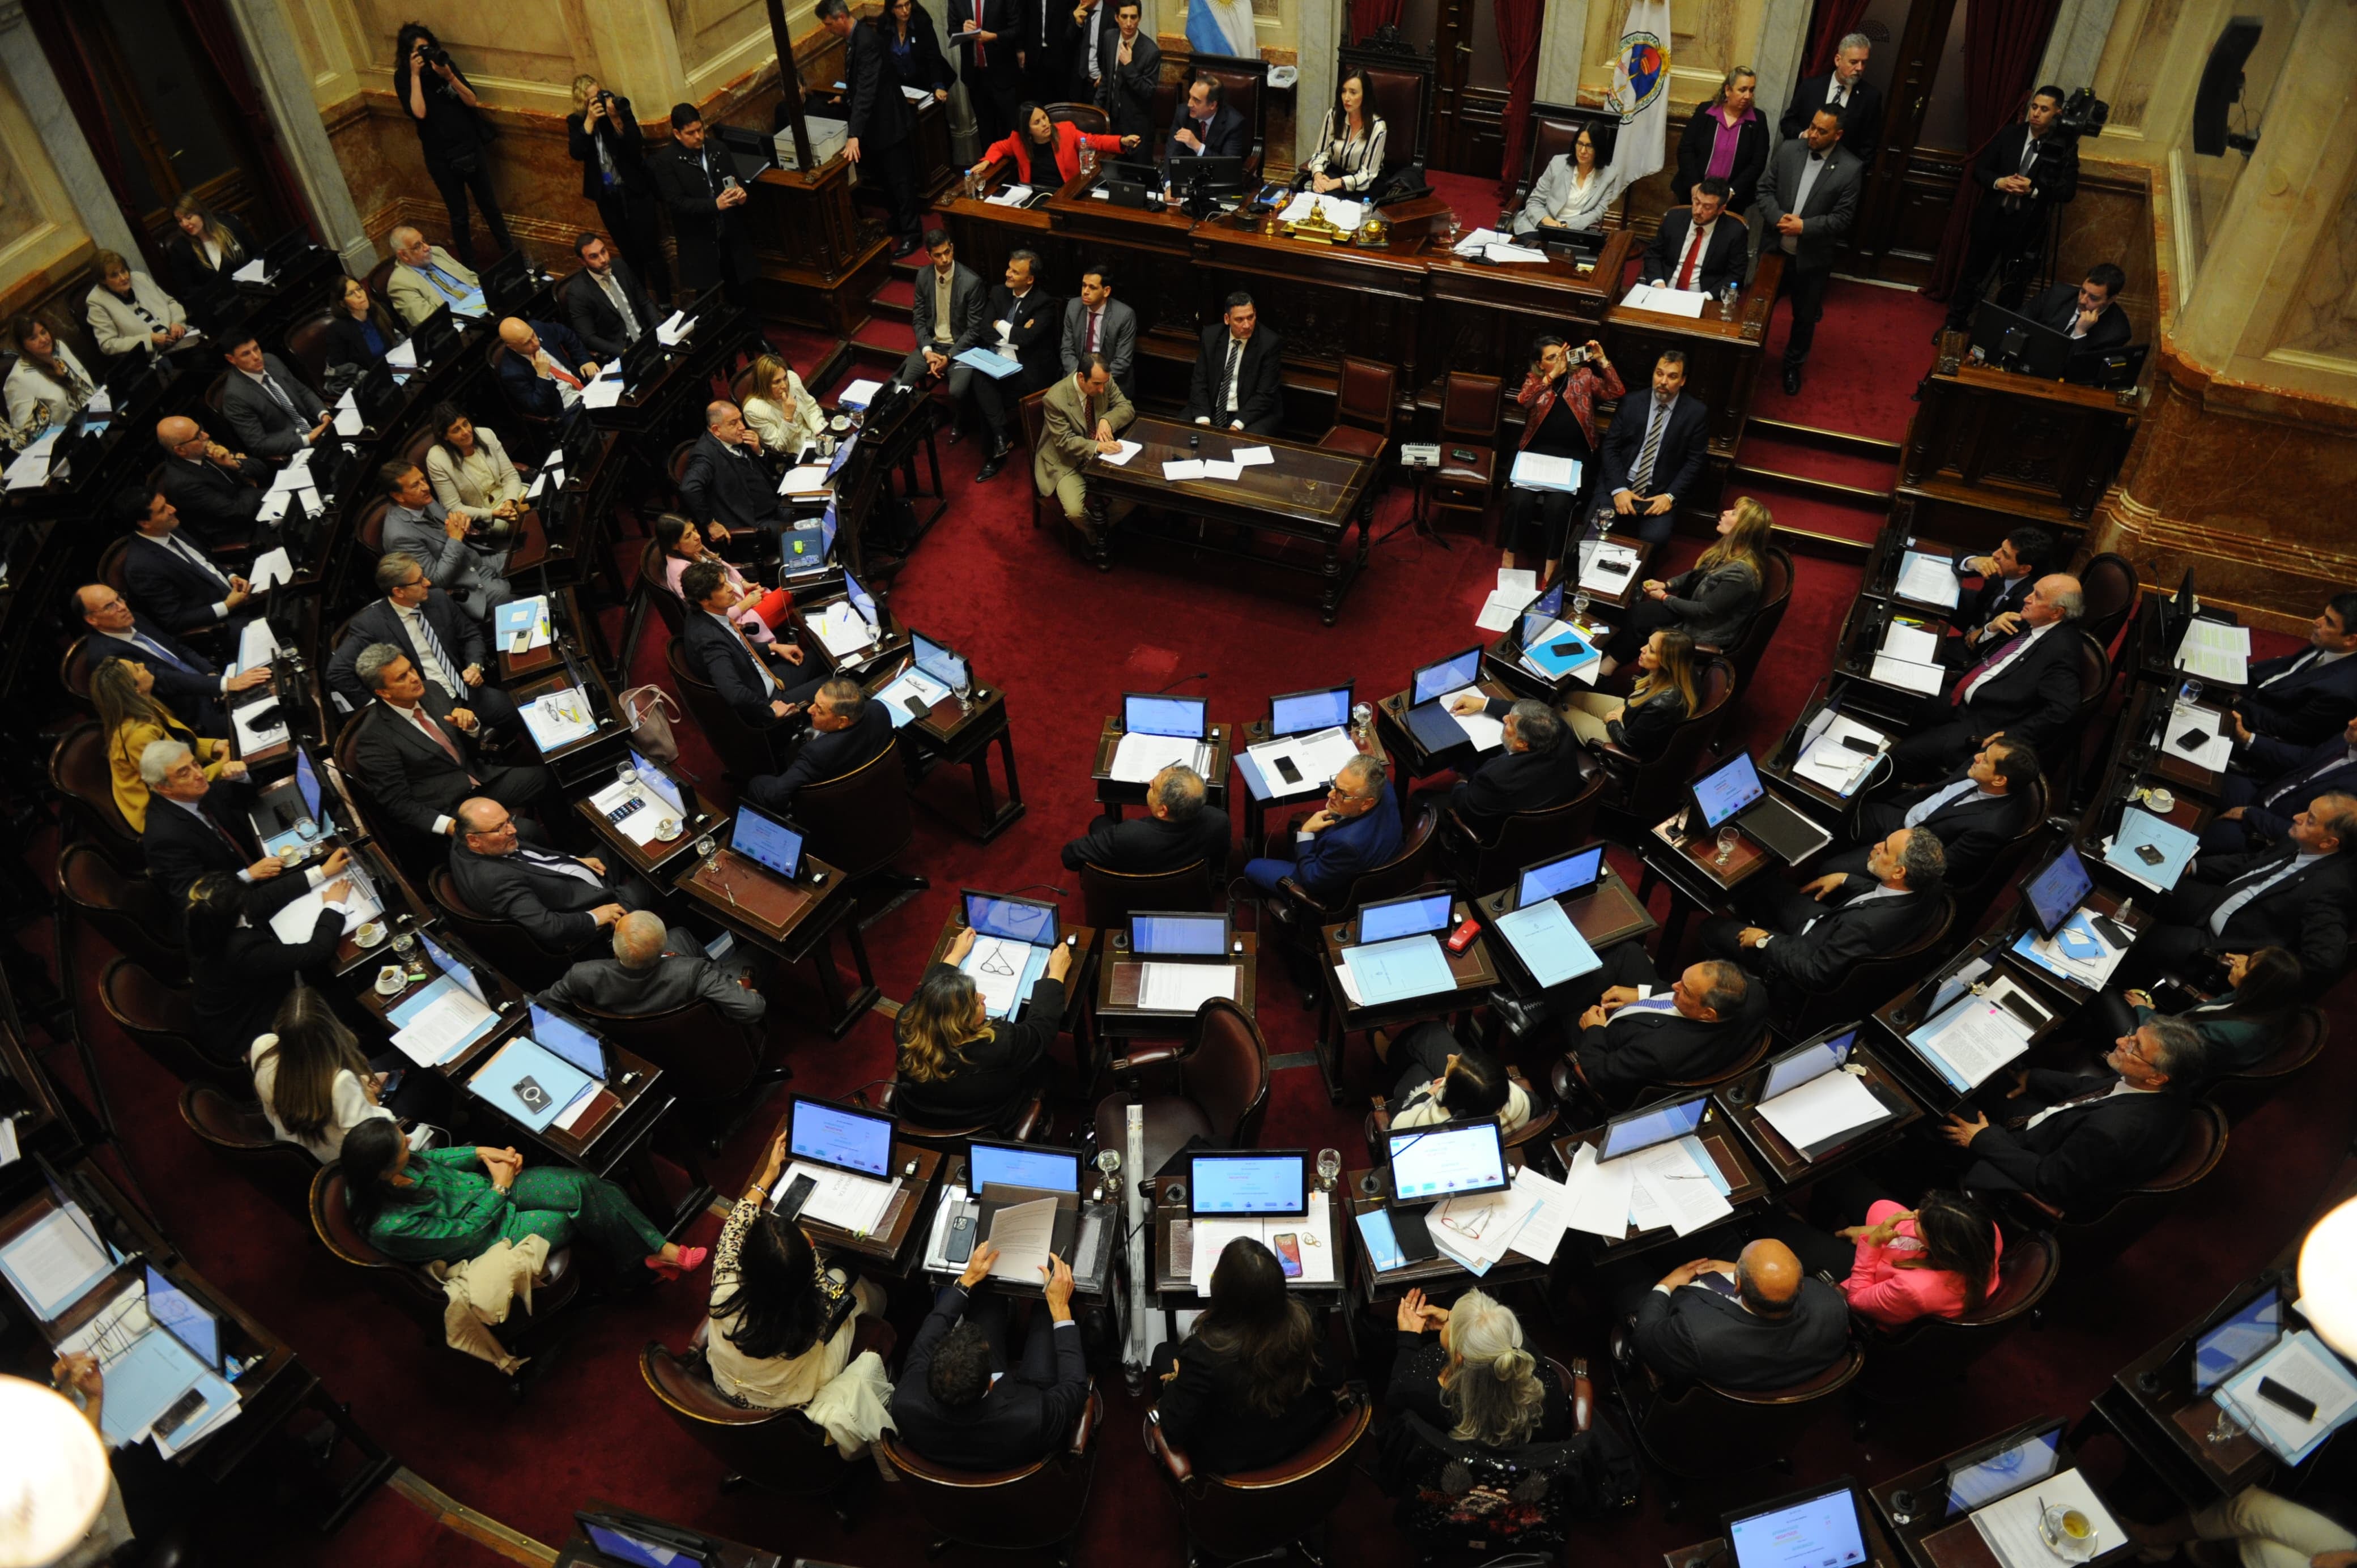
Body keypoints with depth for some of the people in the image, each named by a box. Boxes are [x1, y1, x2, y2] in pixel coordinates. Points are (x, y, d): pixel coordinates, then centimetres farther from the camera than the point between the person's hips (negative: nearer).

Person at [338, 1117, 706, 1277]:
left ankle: (661, 1249, 1)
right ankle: (656, 1255, 12)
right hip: (486, 1235, -6)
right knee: (586, 1212, -9)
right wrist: (500, 1188, -11)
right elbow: (465, 1232, -21)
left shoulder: (384, 1174, -14)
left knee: (589, 1188, -10)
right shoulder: (390, 1226, -32)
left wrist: (480, 1153, -6)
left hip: (480, 1186, 6)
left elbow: (428, 1159, 7)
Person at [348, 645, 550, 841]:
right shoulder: (373, 737, -14)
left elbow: (474, 743, 15)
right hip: (447, 810, -7)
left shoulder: (432, 691, 3)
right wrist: (449, 825, -25)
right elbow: (396, 803, -13)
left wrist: (470, 724, -8)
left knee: (547, 775, -13)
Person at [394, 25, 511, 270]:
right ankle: (469, 266, 16)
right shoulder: (403, 78, -8)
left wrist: (449, 76, -21)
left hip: (472, 146, 3)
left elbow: (472, 101, -7)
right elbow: (419, 112, -23)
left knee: (488, 204, 15)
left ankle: (510, 252, 31)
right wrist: (415, 75, -23)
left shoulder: (444, 63, -1)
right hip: (441, 157, -3)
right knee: (458, 214, 5)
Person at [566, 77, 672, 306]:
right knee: (630, 254, 14)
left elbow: (637, 146, -19)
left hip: (635, 191, -3)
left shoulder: (621, 108, -9)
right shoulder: (576, 121, -1)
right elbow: (577, 153, -17)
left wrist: (615, 118, -31)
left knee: (650, 251, -1)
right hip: (607, 197, 3)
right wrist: (590, 120, -23)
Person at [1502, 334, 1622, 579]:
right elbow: (1523, 400, -13)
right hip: (1536, 453, 1)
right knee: (1521, 499, -26)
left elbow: (1617, 392, -2)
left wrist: (1602, 361, -11)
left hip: (1573, 458, -1)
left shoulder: (1584, 376, 9)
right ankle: (1509, 557, -6)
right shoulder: (1534, 379, 9)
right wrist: (1551, 375, -19)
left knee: (1558, 504, -28)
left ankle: (1550, 566, -13)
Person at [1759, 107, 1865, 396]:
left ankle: (1794, 364, 36)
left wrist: (1804, 226, -25)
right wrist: (1780, 219, -21)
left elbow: (1843, 218, -14)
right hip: (1775, 248, 2)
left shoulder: (1850, 169, -14)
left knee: (1806, 317, 15)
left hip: (1813, 256, -2)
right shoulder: (1788, 150, -7)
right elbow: (1766, 191, -3)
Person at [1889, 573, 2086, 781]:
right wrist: (1992, 628, 2)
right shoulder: (2027, 624, 6)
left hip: (1981, 724, -9)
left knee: (1902, 755, -15)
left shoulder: (2061, 649, -20)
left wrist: (2010, 737, -25)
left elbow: (2060, 711, -27)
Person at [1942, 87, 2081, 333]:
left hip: (2026, 227, -2)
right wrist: (1998, 182, -16)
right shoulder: (2010, 134, 1)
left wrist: (2034, 190, -22)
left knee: (2012, 289, 8)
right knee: (1972, 275, 14)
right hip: (1991, 219, 2)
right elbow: (1979, 169, 4)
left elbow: (2068, 190, -8)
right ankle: (1955, 325, 28)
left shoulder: (2064, 147, -6)